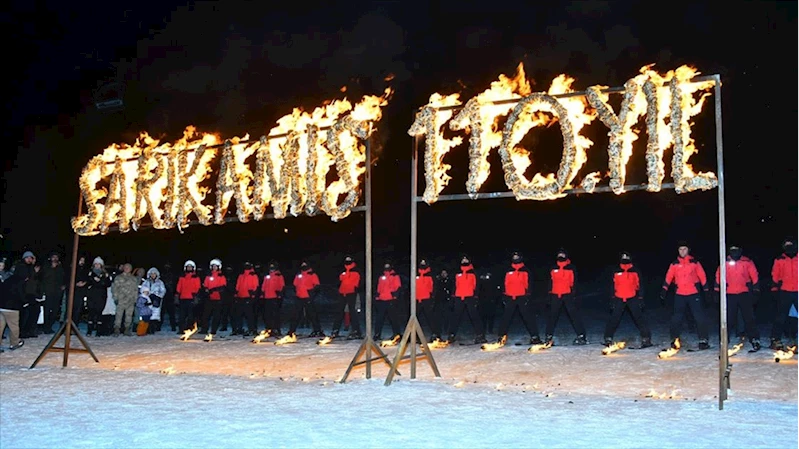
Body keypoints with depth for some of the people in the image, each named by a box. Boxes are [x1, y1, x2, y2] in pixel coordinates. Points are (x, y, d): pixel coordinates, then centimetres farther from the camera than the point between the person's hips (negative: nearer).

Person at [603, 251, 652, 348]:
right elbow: (612, 286, 10)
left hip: (632, 299, -1)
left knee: (639, 318, -5)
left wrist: (641, 299, 1)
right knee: (613, 320, 0)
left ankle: (646, 339, 1)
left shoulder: (635, 271, 2)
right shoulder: (616, 271, 4)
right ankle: (608, 339, 12)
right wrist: (612, 300, 7)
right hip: (619, 299, 1)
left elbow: (639, 286, 5)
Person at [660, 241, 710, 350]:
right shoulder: (674, 264, 6)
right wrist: (664, 290, -6)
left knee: (699, 317, -5)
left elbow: (702, 277, 5)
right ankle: (674, 340, 14)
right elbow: (668, 278, 3)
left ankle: (703, 340, 0)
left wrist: (706, 290, 2)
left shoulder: (695, 262, 4)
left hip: (694, 294, -1)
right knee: (676, 318, 3)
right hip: (679, 295, 1)